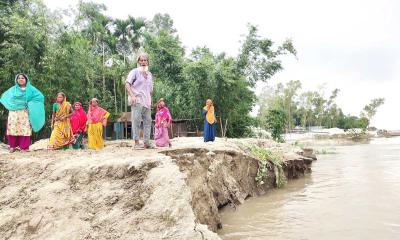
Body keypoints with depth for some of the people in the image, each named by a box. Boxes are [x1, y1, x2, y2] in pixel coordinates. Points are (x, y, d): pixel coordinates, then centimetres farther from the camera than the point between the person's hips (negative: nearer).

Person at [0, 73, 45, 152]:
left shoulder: (30, 89, 7)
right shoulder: (13, 89, 15)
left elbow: (40, 96, 2)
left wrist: (30, 104, -3)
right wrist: (10, 104, 10)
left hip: (25, 112, -2)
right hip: (14, 112, 2)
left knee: (25, 129, -10)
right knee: (12, 128, -8)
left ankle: (24, 147, -6)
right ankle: (13, 146, 1)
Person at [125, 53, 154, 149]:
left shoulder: (149, 74, 19)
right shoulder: (134, 72, 1)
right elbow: (127, 84, -10)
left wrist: (150, 101, 16)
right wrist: (132, 96, -22)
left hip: (147, 102, 7)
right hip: (137, 101, -7)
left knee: (148, 121, 6)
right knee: (136, 121, -8)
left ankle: (146, 142, 12)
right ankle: (136, 143, -5)